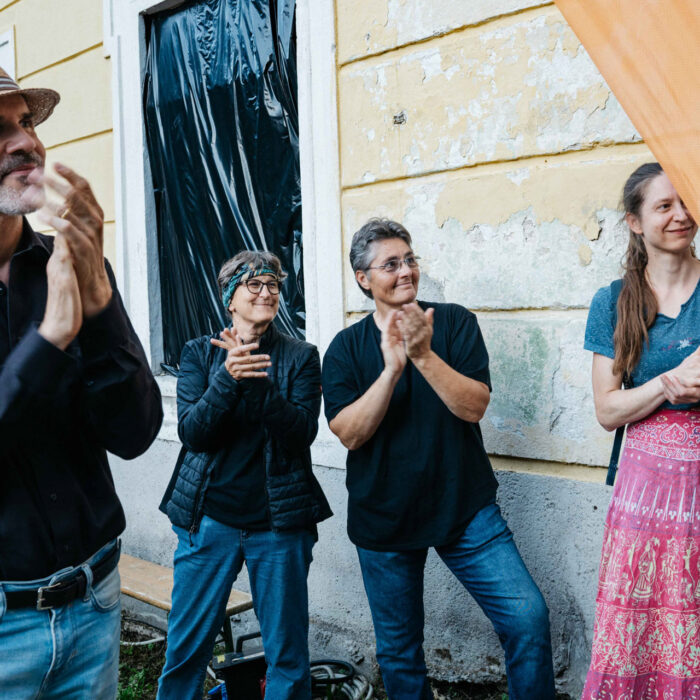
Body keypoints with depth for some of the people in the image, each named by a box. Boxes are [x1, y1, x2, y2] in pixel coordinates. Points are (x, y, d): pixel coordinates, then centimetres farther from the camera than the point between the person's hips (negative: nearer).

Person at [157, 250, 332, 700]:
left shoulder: (301, 357, 3)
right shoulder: (200, 353, 4)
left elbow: (302, 433, -10)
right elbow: (192, 433, -7)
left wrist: (258, 380, -22)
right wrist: (228, 377, -22)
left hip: (279, 520, 0)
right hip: (209, 516, 0)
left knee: (288, 652, 7)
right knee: (186, 647, 7)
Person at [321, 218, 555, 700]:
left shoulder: (455, 323, -1)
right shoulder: (345, 348, 1)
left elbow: (474, 406, -11)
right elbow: (349, 433, -11)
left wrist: (423, 355, -24)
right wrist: (391, 368, -22)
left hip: (466, 509, -1)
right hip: (383, 516, 1)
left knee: (528, 618, -11)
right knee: (398, 650, 12)